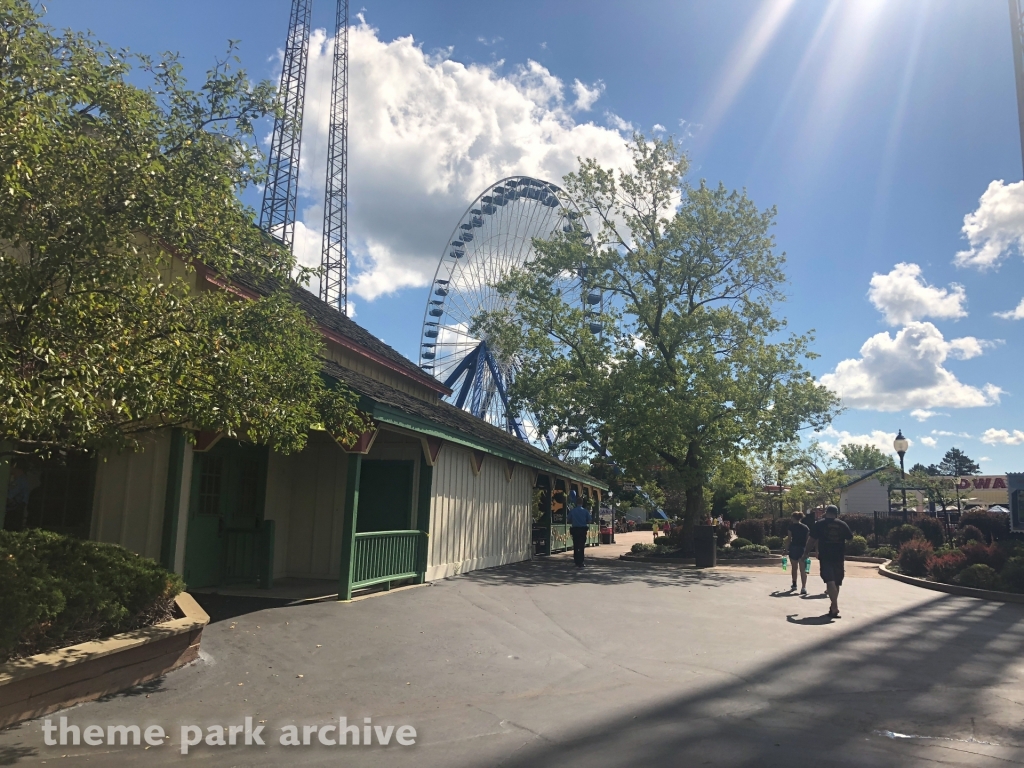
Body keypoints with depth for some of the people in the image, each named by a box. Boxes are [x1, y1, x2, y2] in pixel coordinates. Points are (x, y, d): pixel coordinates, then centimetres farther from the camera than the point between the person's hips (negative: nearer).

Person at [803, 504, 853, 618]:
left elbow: (811, 540, -2)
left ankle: (835, 608, -22)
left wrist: (806, 553, 9)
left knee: (830, 581, -10)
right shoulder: (842, 525, 5)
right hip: (839, 557, 3)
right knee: (836, 583, 14)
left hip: (825, 557, -3)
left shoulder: (820, 524, -2)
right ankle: (834, 607, 24)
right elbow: (850, 538, 14)